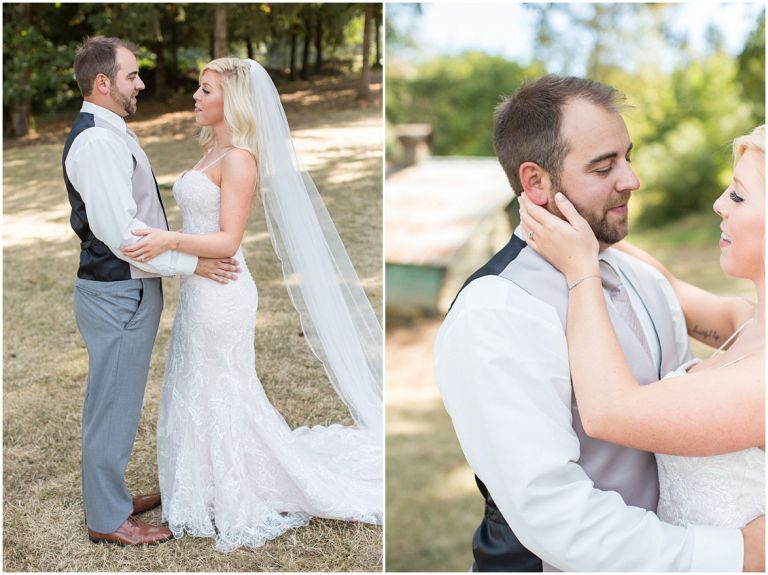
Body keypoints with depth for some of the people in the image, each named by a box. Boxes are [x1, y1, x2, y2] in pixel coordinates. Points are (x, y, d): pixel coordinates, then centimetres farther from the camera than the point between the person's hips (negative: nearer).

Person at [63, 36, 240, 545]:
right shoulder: (97, 141, -20)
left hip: (128, 289, 10)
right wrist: (190, 263, -19)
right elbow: (121, 231, -26)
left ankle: (113, 497, 37)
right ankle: (107, 519, 19)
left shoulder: (110, 134, 13)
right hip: (118, 295, -10)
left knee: (118, 402, 21)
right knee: (113, 405, 3)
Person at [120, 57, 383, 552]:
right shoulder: (213, 151, 12)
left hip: (220, 294, -9)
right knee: (200, 395, 17)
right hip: (199, 290, 9)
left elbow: (228, 240, -21)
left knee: (222, 397, 2)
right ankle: (220, 498, 33)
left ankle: (242, 508, 19)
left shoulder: (239, 159, -16)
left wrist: (171, 241, -32)